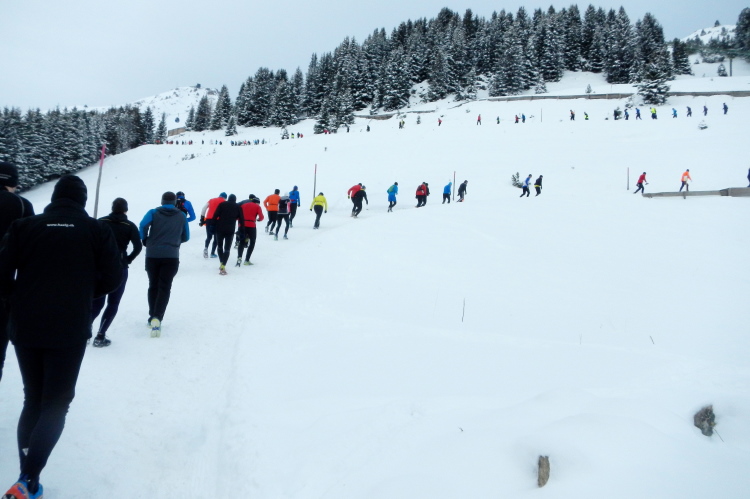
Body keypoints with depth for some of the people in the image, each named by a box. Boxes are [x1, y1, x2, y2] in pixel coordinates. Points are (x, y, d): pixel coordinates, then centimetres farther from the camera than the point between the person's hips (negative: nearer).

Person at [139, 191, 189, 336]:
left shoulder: (153, 213, 4)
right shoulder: (181, 216, 9)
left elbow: (142, 226, -13)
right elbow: (186, 237, 14)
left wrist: (145, 240, 4)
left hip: (152, 255, 1)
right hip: (171, 257, -1)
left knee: (153, 286, 15)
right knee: (164, 288, -2)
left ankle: (152, 317, 21)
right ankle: (157, 318, -20)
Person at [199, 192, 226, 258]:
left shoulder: (211, 200, 19)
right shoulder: (224, 202, 8)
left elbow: (203, 210, 15)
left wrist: (202, 220, 16)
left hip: (208, 220, 3)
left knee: (209, 236, 14)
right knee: (216, 237, 7)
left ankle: (206, 247, -13)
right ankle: (212, 253, 3)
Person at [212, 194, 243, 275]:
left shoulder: (222, 204, 7)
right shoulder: (238, 207, 9)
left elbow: (215, 216, -1)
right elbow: (241, 220, 6)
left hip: (220, 229, 1)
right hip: (230, 231, -1)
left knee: (220, 246, 20)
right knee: (227, 248, 1)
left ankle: (221, 263, 22)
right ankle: (223, 266, -13)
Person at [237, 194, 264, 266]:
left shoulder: (244, 204, 18)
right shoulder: (257, 206, 7)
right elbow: (261, 217, -3)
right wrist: (258, 219, 16)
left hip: (242, 225, 3)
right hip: (251, 226, -3)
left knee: (242, 242, 12)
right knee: (252, 243, 12)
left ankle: (239, 257, -12)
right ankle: (247, 260, 5)